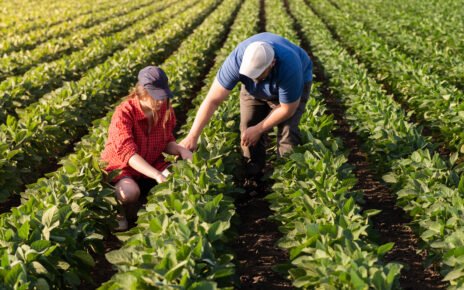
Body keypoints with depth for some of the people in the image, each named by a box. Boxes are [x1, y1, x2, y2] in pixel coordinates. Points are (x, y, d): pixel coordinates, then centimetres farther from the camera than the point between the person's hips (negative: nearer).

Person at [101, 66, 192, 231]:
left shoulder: (166, 110, -8)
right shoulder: (124, 113, -27)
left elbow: (166, 142, 4)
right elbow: (128, 153, -36)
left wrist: (181, 150, -21)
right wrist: (158, 176, -49)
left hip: (151, 162, 5)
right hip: (121, 165, -5)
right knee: (131, 192, -38)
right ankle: (120, 211, -2)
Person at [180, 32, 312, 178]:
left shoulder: (288, 68, -44)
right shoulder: (236, 60, -38)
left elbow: (288, 109, -28)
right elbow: (213, 100, -35)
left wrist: (258, 129, -21)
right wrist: (192, 137, -38)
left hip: (296, 84, -3)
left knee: (287, 131, -17)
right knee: (248, 127, -7)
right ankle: (252, 175, 11)